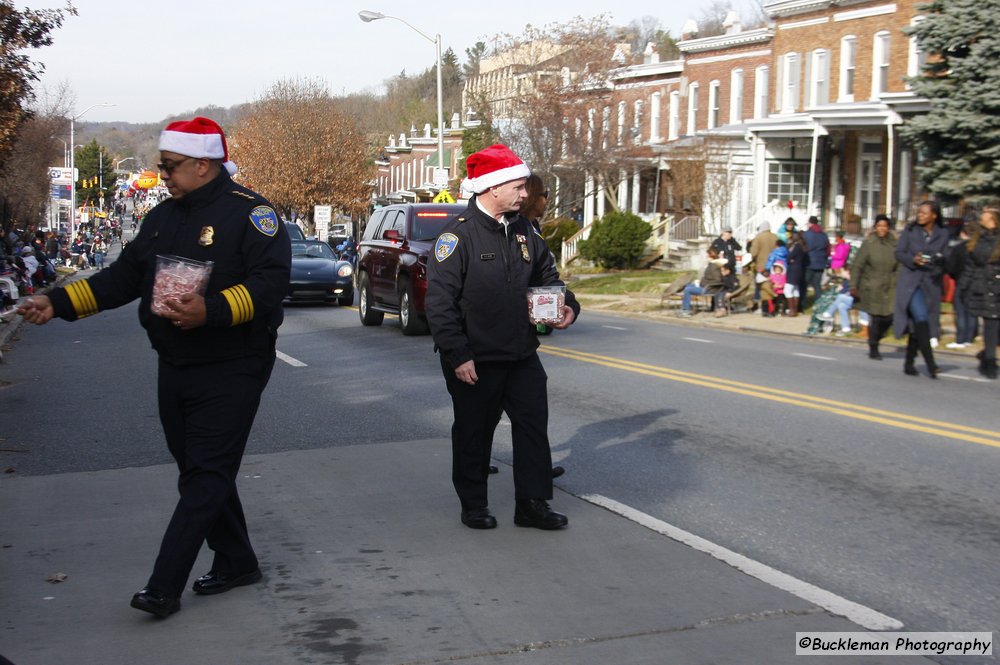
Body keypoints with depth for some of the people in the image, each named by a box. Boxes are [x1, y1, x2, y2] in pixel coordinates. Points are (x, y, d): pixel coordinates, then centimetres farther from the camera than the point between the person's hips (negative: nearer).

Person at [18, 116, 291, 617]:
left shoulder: (250, 213, -11)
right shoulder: (162, 218, 13)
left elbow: (271, 282, -22)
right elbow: (123, 277, 15)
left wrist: (212, 310, -34)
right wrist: (58, 303, 5)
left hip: (231, 370, -8)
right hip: (175, 370, 8)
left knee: (206, 476, -6)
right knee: (197, 471, 13)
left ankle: (164, 587, -6)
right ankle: (236, 562, 27)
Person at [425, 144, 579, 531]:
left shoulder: (522, 231, 7)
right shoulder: (458, 235, -14)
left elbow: (545, 274, 21)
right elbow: (439, 301, -16)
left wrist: (565, 304, 0)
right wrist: (457, 356, -20)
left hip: (521, 354, 6)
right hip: (475, 361, -6)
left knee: (533, 425, 6)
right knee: (473, 433, 9)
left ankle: (533, 503, 15)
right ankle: (474, 506, 24)